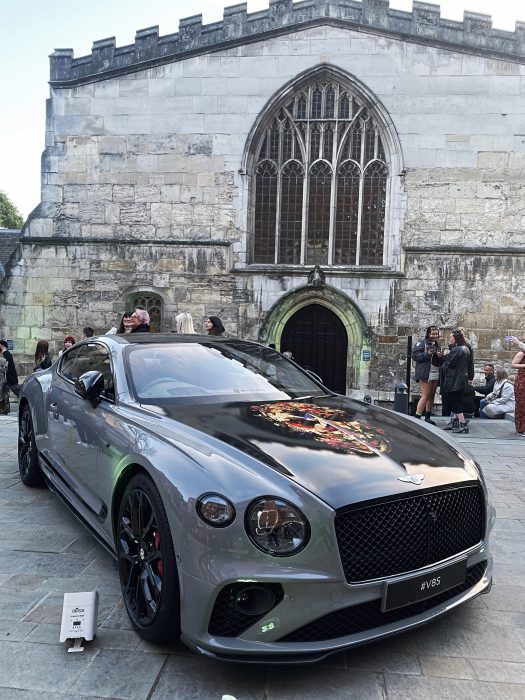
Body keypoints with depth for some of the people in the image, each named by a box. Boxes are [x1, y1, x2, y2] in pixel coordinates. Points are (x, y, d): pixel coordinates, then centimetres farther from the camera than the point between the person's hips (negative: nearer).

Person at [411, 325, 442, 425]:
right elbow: (414, 356, -11)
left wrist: (440, 356, 0)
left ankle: (428, 417, 19)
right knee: (425, 396, -11)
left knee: (432, 396, 11)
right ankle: (417, 417, -9)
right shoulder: (421, 343, -3)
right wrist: (427, 354, -21)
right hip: (425, 374, -7)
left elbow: (441, 362, 23)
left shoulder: (437, 344, 17)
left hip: (435, 374, 7)